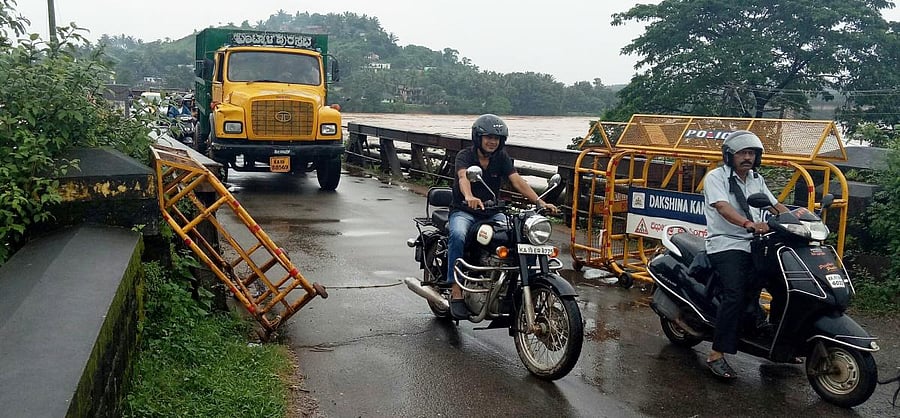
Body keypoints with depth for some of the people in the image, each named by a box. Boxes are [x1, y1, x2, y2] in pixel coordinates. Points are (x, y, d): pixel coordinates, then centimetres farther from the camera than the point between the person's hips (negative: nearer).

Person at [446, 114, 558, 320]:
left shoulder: (502, 158, 5)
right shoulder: (465, 156, -8)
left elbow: (517, 181, -9)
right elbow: (463, 177, -29)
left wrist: (539, 202, -25)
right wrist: (469, 197, -53)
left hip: (491, 212, 4)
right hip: (463, 211, -3)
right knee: (458, 235, -36)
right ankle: (456, 292, -33)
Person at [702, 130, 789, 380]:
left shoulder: (756, 179, 20)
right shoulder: (716, 177, -3)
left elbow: (776, 205, 19)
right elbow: (723, 207, -20)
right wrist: (749, 224, -37)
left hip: (754, 245, 7)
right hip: (726, 245, -7)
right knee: (735, 294, -23)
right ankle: (717, 355, -22)